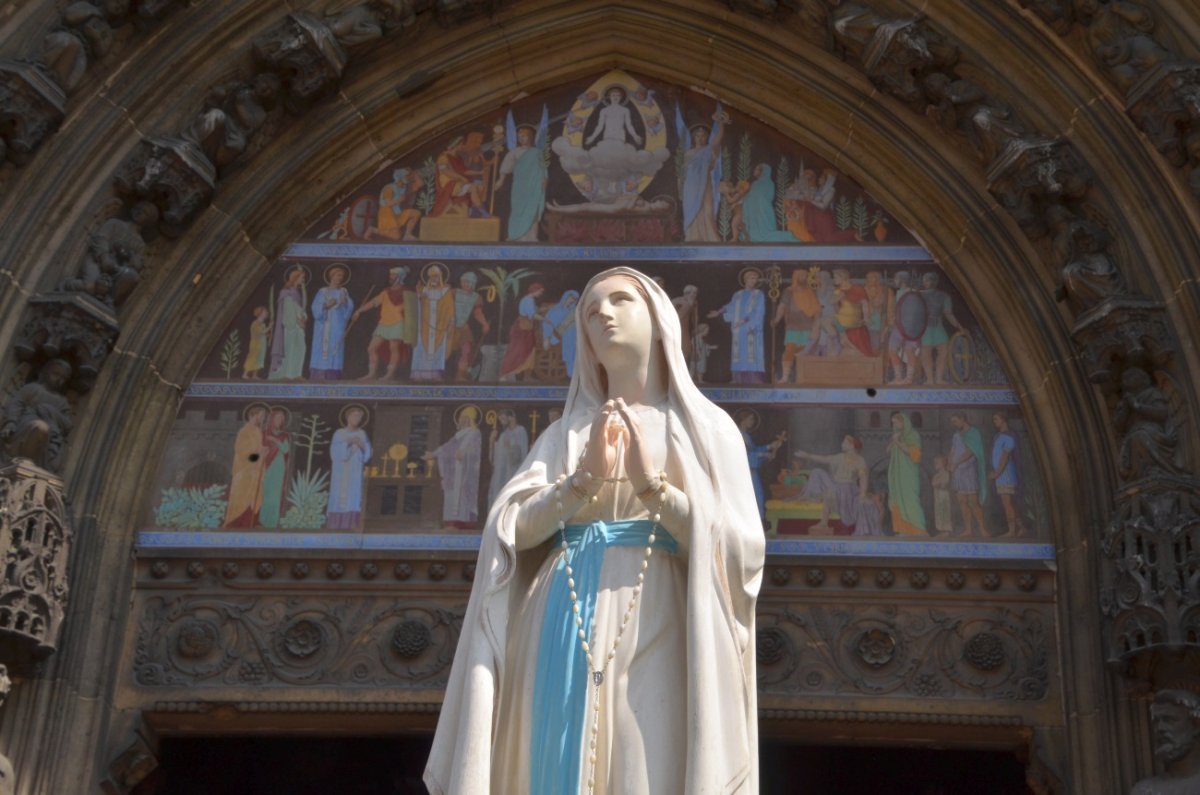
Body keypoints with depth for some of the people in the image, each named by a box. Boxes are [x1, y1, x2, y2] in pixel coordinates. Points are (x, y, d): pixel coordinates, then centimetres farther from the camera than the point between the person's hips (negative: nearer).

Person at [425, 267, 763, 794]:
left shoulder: (707, 427, 12)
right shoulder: (564, 435, 19)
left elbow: (737, 548, 0)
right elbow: (513, 529, 4)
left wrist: (651, 485, -13)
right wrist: (585, 480, -12)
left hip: (651, 632, -2)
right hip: (564, 631, 3)